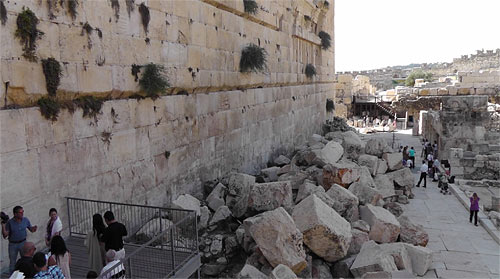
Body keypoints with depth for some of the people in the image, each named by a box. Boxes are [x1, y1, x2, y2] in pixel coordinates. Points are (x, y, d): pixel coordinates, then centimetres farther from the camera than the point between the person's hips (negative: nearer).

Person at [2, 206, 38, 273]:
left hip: (23, 243, 1)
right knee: (12, 263, 13)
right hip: (12, 244, -1)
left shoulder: (26, 220, -7)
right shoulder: (10, 222, -15)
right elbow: (5, 235, -15)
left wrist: (34, 228, -19)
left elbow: (31, 229, 5)